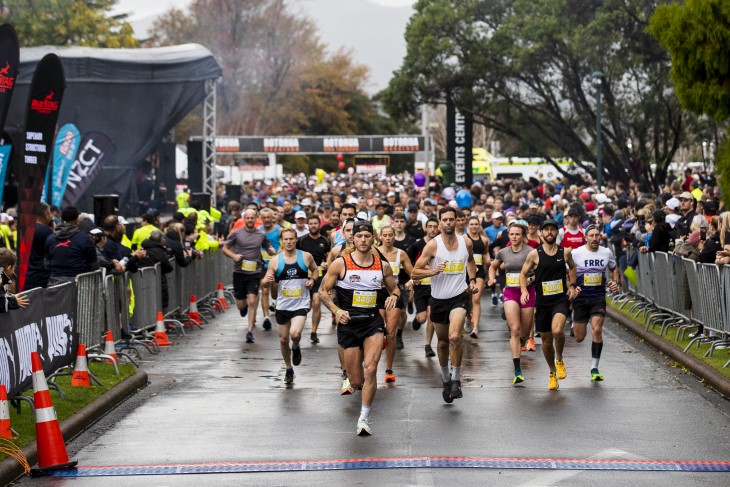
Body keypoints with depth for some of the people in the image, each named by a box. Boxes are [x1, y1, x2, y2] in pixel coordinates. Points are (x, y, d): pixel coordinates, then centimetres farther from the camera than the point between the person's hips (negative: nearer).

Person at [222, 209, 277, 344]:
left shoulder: (261, 235, 6)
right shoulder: (236, 234, 1)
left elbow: (268, 248, 20)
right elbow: (224, 248, 7)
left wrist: (276, 253, -3)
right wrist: (233, 255, -12)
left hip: (255, 272, 0)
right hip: (239, 272, 0)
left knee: (252, 301, -13)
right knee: (240, 305, 6)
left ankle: (250, 331, -7)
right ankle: (244, 306, 46)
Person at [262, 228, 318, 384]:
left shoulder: (306, 256, -2)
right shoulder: (275, 260, -3)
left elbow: (315, 269, 18)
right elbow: (264, 285, 0)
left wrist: (312, 279, -3)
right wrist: (267, 281, -24)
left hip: (301, 304, -2)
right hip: (282, 305, 2)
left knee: (295, 333, -24)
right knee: (283, 339, 11)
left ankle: (296, 348, 12)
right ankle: (289, 369, 33)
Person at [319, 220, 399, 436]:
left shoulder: (382, 266, 3)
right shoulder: (340, 263, -5)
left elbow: (394, 288, 19)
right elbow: (323, 291, 0)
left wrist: (394, 296, -5)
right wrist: (336, 310, -16)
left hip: (373, 322, 1)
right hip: (349, 323, -1)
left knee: (370, 370, -19)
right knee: (356, 381, 4)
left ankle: (364, 417, -8)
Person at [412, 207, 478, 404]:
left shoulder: (466, 242, 1)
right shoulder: (433, 245, -8)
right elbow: (415, 272, -8)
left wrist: (472, 280, 11)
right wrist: (433, 271, -24)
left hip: (459, 297, -1)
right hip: (438, 299, 1)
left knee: (454, 336, -23)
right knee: (442, 342, 14)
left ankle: (456, 380, -11)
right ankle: (445, 379, 36)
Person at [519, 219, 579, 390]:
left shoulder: (565, 252, 1)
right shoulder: (534, 254, -4)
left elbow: (572, 267, 22)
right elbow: (523, 273, 6)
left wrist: (572, 285, 10)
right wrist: (524, 290, -10)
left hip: (561, 299, -1)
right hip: (542, 301, 1)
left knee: (557, 330, -27)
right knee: (546, 340, 9)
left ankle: (559, 360, 1)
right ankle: (552, 373, 31)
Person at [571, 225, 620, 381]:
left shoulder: (607, 253, 2)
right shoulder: (576, 253, -7)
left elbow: (614, 269, 21)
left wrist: (615, 282, 2)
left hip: (598, 298, 1)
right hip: (580, 298, -1)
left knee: (597, 330, -18)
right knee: (579, 338, 5)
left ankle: (594, 368, -7)